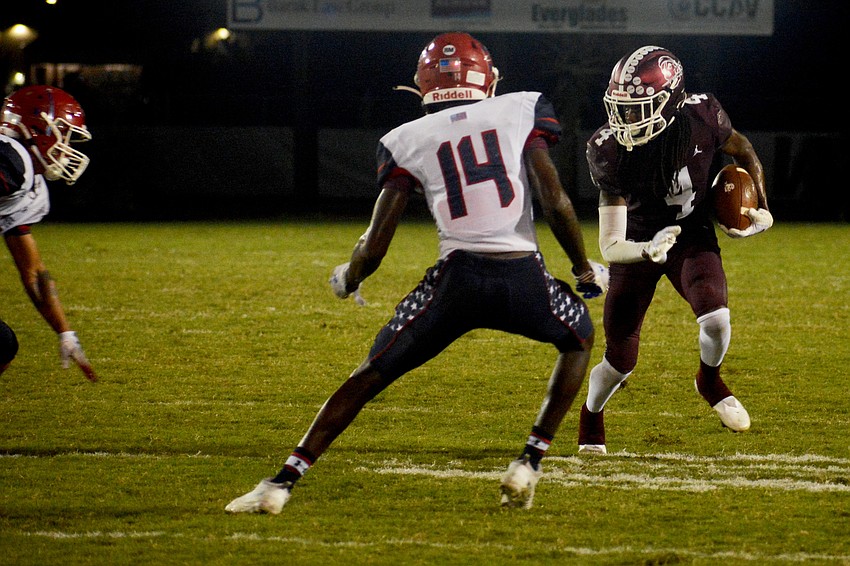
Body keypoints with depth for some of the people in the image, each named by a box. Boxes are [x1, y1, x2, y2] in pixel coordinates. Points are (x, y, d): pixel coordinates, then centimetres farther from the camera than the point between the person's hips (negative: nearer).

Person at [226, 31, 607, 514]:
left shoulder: (409, 141, 12)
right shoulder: (522, 112, 10)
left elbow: (374, 246, 8)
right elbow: (555, 201, -1)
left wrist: (349, 279, 30)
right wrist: (584, 268, 12)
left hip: (456, 279, 0)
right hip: (523, 276, 0)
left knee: (372, 374, 13)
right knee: (579, 339, 30)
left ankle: (283, 482, 5)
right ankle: (529, 464, 18)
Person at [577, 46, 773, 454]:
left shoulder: (701, 117, -24)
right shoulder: (609, 152, -29)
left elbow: (742, 152, 2)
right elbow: (611, 247, -29)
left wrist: (761, 209, -4)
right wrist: (648, 251, -48)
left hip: (693, 237, 1)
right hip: (637, 245, -1)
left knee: (715, 320, -26)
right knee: (620, 361, 1)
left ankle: (709, 381, 9)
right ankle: (591, 417, 36)